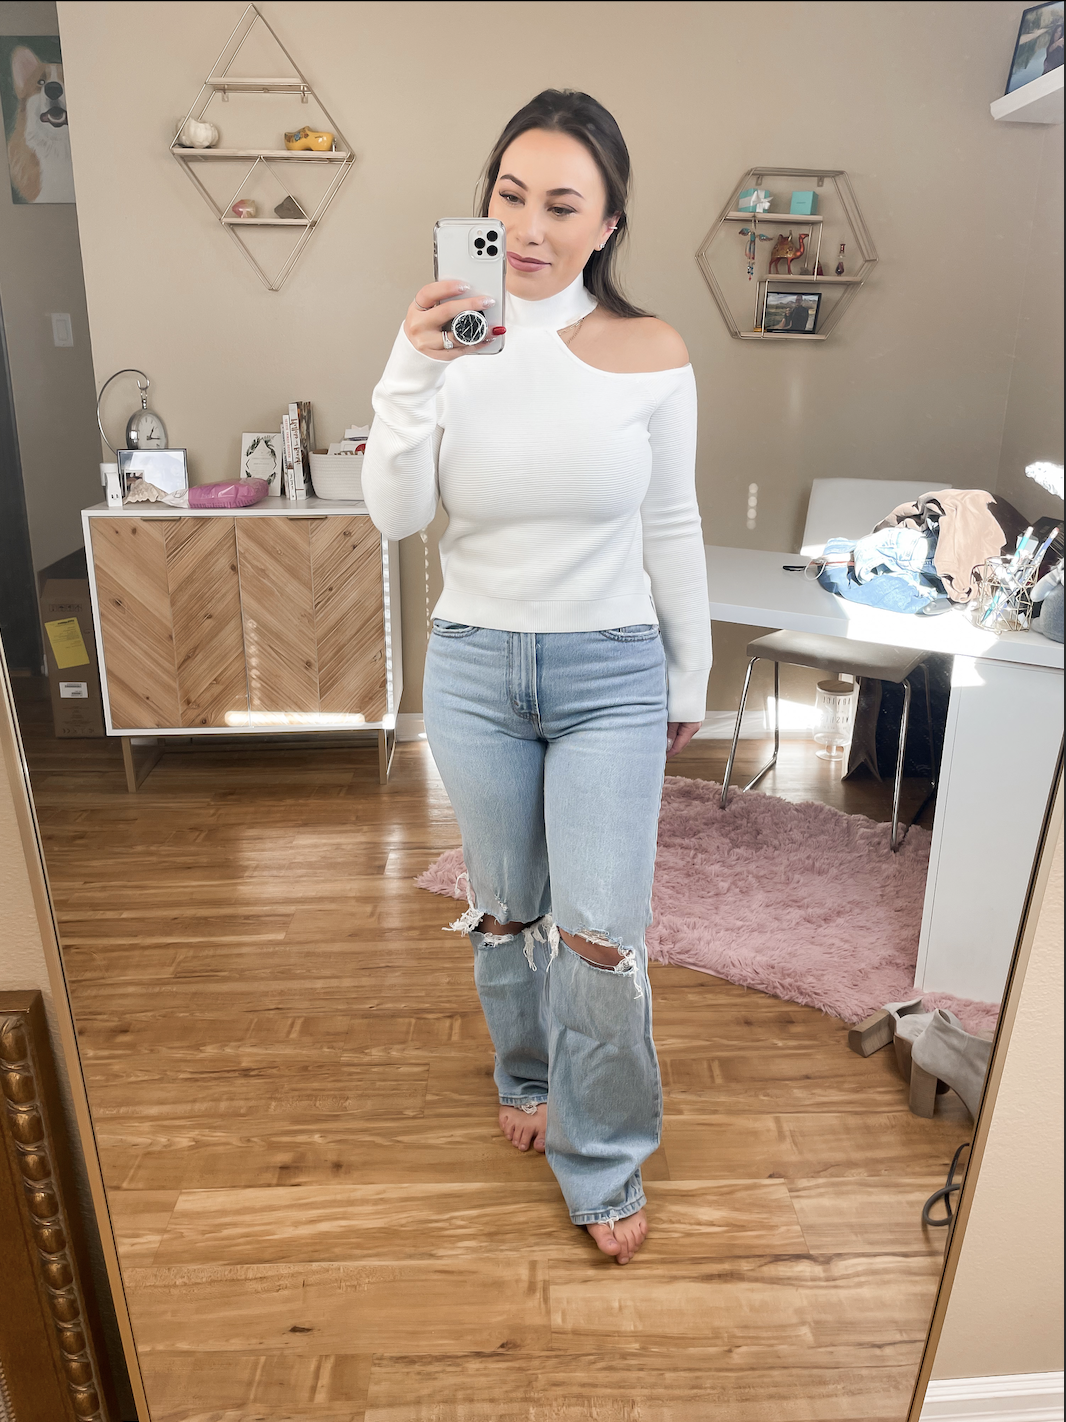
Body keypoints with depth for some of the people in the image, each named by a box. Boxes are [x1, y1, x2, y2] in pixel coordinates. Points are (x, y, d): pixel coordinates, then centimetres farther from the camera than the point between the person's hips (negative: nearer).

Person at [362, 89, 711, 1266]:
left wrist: (689, 682, 6)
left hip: (610, 672, -1)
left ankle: (600, 1159, 25)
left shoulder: (652, 357, -5)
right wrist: (414, 369, -25)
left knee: (599, 934, -1)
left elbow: (673, 531, 1)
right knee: (504, 910, 17)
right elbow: (393, 515, -12)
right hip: (475, 669, 2)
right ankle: (528, 1079, 46)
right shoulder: (453, 344, -3)